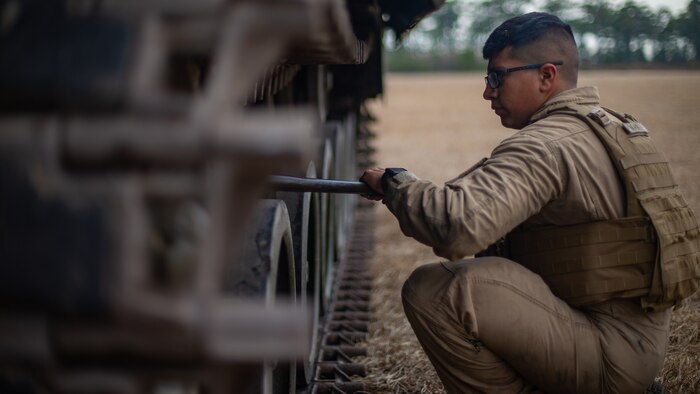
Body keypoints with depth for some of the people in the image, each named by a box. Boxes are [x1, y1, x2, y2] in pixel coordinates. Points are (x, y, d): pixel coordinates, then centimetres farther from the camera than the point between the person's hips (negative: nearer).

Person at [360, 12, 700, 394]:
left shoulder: (545, 146, -19)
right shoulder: (612, 126, 13)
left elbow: (460, 224, -34)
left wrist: (394, 182, -15)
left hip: (611, 357, -10)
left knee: (434, 291, -21)